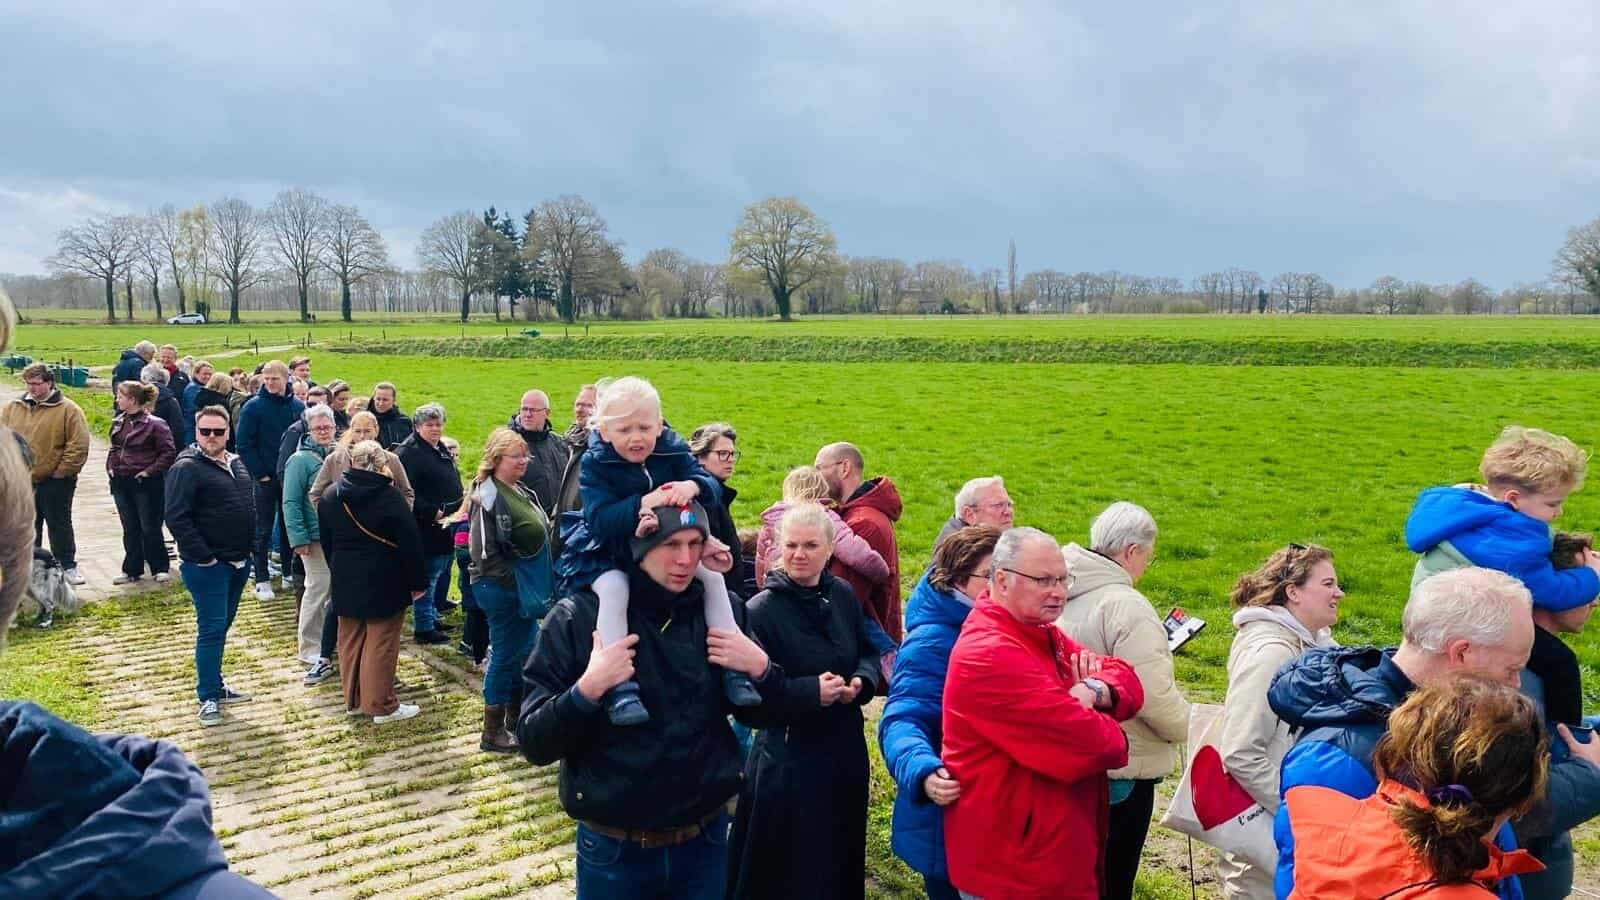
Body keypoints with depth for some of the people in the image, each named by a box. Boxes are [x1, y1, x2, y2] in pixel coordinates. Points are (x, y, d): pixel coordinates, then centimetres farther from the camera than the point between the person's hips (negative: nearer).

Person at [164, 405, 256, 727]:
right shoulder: (187, 468, -13)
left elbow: (251, 507, 23)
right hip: (207, 565, -8)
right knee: (211, 628, -5)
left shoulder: (236, 465, 12)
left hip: (239, 561, 8)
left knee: (221, 626, 17)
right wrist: (203, 556, -19)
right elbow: (177, 519, -18)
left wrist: (251, 547, 14)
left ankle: (215, 684, 28)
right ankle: (208, 697, 3)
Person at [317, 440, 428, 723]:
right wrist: (417, 582, -6)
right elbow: (410, 542, -14)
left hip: (345, 582, 5)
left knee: (350, 641, 15)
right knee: (381, 644, 0)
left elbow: (326, 542, 13)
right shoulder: (388, 496, -14)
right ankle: (382, 705, 4)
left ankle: (353, 700, 23)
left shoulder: (330, 497, 3)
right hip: (384, 582, -5)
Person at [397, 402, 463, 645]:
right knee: (426, 578, -3)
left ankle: (432, 618, 29)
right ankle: (424, 627, 5)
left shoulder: (441, 450, 15)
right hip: (426, 529, -9)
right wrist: (432, 513, -22)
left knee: (441, 574, 17)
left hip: (446, 527, 9)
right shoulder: (408, 453, -14)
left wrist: (460, 507, 13)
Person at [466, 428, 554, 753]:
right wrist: (512, 582, -19)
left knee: (525, 651, 17)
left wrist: (538, 583, 12)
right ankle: (492, 733, 16)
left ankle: (516, 718, 32)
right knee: (505, 655, 2)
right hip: (502, 590, -8)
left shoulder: (522, 492, 9)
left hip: (525, 589, 8)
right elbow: (484, 552, -20)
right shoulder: (488, 497, -16)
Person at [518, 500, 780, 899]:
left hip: (706, 840, 3)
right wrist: (587, 690, -28)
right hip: (613, 850, -2)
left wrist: (760, 669, -13)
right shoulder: (578, 618, -13)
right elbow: (534, 745, -12)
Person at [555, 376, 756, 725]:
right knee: (614, 588, -34)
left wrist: (693, 486, -39)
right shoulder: (595, 463, -18)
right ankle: (619, 685, -31)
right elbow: (599, 520, -29)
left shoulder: (672, 450, -8)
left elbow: (710, 485, -14)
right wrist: (642, 504, -43)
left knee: (713, 575, -9)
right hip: (607, 552, -4)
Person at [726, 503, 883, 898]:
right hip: (788, 760, -5)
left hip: (846, 750, 6)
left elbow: (868, 652, 12)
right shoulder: (760, 611, -17)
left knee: (842, 858, 21)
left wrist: (861, 681, -9)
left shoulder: (842, 595, 1)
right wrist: (811, 692, -27)